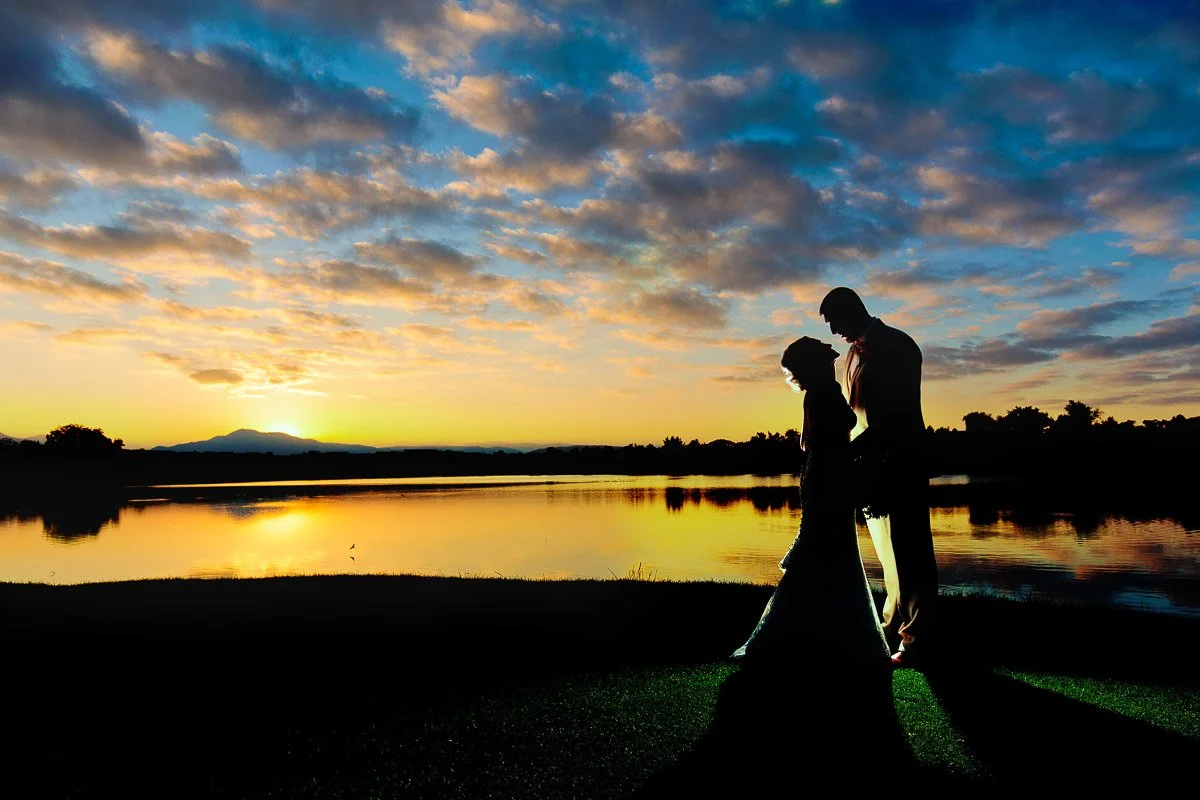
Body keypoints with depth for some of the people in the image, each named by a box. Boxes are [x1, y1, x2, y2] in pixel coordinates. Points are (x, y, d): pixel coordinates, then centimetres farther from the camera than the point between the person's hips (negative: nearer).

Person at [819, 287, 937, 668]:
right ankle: (894, 629, 26)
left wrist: (848, 451, -22)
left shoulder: (898, 346, -10)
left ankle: (915, 641, 8)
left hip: (898, 467, -8)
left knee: (908, 554, -1)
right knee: (890, 554, 15)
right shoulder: (855, 352, 14)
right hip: (868, 466, 8)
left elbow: (898, 415, -19)